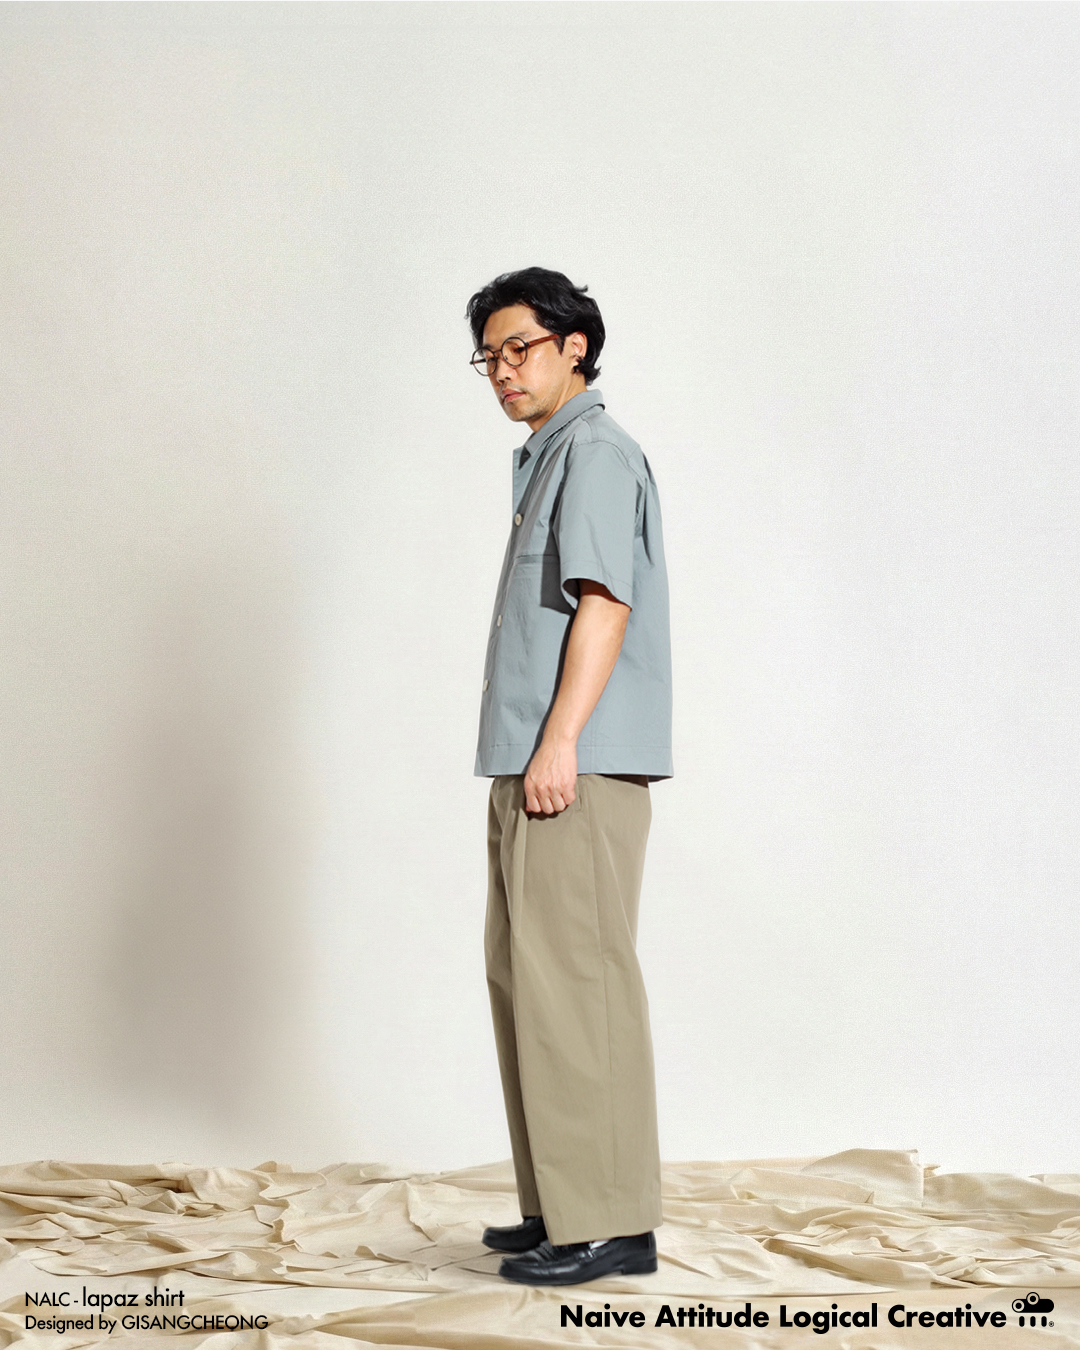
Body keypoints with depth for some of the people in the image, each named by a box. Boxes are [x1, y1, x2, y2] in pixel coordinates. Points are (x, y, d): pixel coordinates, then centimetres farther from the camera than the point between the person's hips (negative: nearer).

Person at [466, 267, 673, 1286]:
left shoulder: (595, 452, -6)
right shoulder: (548, 460, 24)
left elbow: (605, 601, -17)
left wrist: (558, 744, -23)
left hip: (576, 770, -11)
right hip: (534, 770, 11)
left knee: (574, 981, -9)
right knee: (525, 976, 13)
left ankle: (610, 1224, -4)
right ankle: (562, 1207, 20)